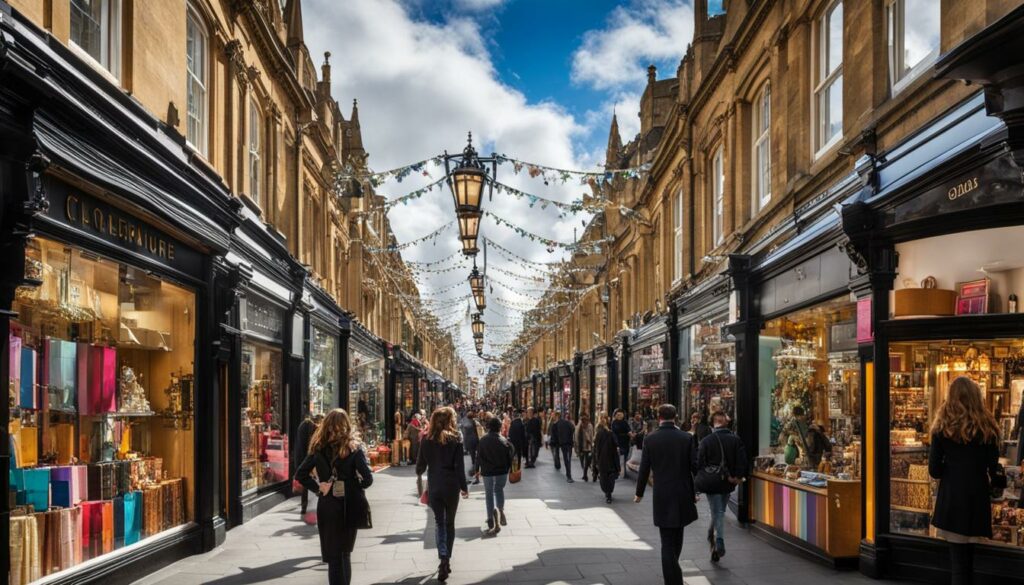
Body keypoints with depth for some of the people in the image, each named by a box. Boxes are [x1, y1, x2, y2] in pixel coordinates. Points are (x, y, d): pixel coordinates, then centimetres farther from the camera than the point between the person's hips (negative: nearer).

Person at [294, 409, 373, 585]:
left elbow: (300, 475, -3)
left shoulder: (319, 448, -1)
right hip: (349, 506, 0)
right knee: (345, 553, 18)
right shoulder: (353, 447, -8)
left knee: (333, 555, 7)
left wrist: (318, 487, -2)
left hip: (327, 507, 0)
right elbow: (368, 479, -13)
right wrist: (355, 487, 6)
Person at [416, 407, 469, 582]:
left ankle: (443, 558, -12)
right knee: (449, 523, 14)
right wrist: (464, 487, 1)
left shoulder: (427, 441, -2)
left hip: (434, 487, 1)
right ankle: (447, 560, 19)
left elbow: (421, 464, 5)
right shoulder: (455, 440, -9)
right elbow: (459, 467, -9)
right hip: (451, 486, -1)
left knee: (440, 523, 7)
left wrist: (419, 474, 28)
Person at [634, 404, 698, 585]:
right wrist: (696, 492, 7)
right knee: (677, 537, 22)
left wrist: (639, 493, 9)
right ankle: (673, 570, 39)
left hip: (662, 496, -2)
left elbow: (644, 468, -3)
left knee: (667, 542, 2)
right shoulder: (687, 438, -4)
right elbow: (695, 466, -5)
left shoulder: (650, 439, -6)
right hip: (683, 494, 2)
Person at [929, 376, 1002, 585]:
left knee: (959, 557, 4)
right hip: (978, 497, 1)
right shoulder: (987, 427, -2)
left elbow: (934, 470, -5)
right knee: (967, 555, 15)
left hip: (951, 498, -1)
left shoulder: (943, 427, -4)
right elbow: (994, 470, -3)